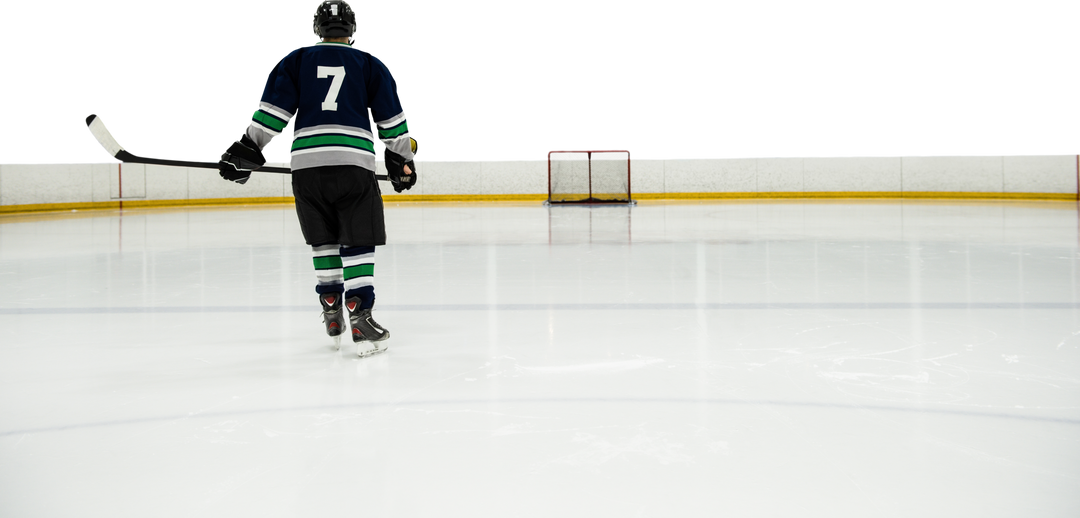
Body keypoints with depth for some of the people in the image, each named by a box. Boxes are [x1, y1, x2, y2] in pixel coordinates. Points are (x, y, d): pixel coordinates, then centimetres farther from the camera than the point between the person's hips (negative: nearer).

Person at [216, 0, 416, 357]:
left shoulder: (294, 60, 14)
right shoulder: (372, 65, 14)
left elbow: (271, 112, 5)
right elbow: (392, 119, 14)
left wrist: (245, 150, 9)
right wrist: (402, 162, 22)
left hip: (307, 165, 2)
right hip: (355, 164, -1)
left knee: (324, 240, 17)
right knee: (358, 242, 0)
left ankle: (331, 311, 22)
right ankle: (359, 317, -11)